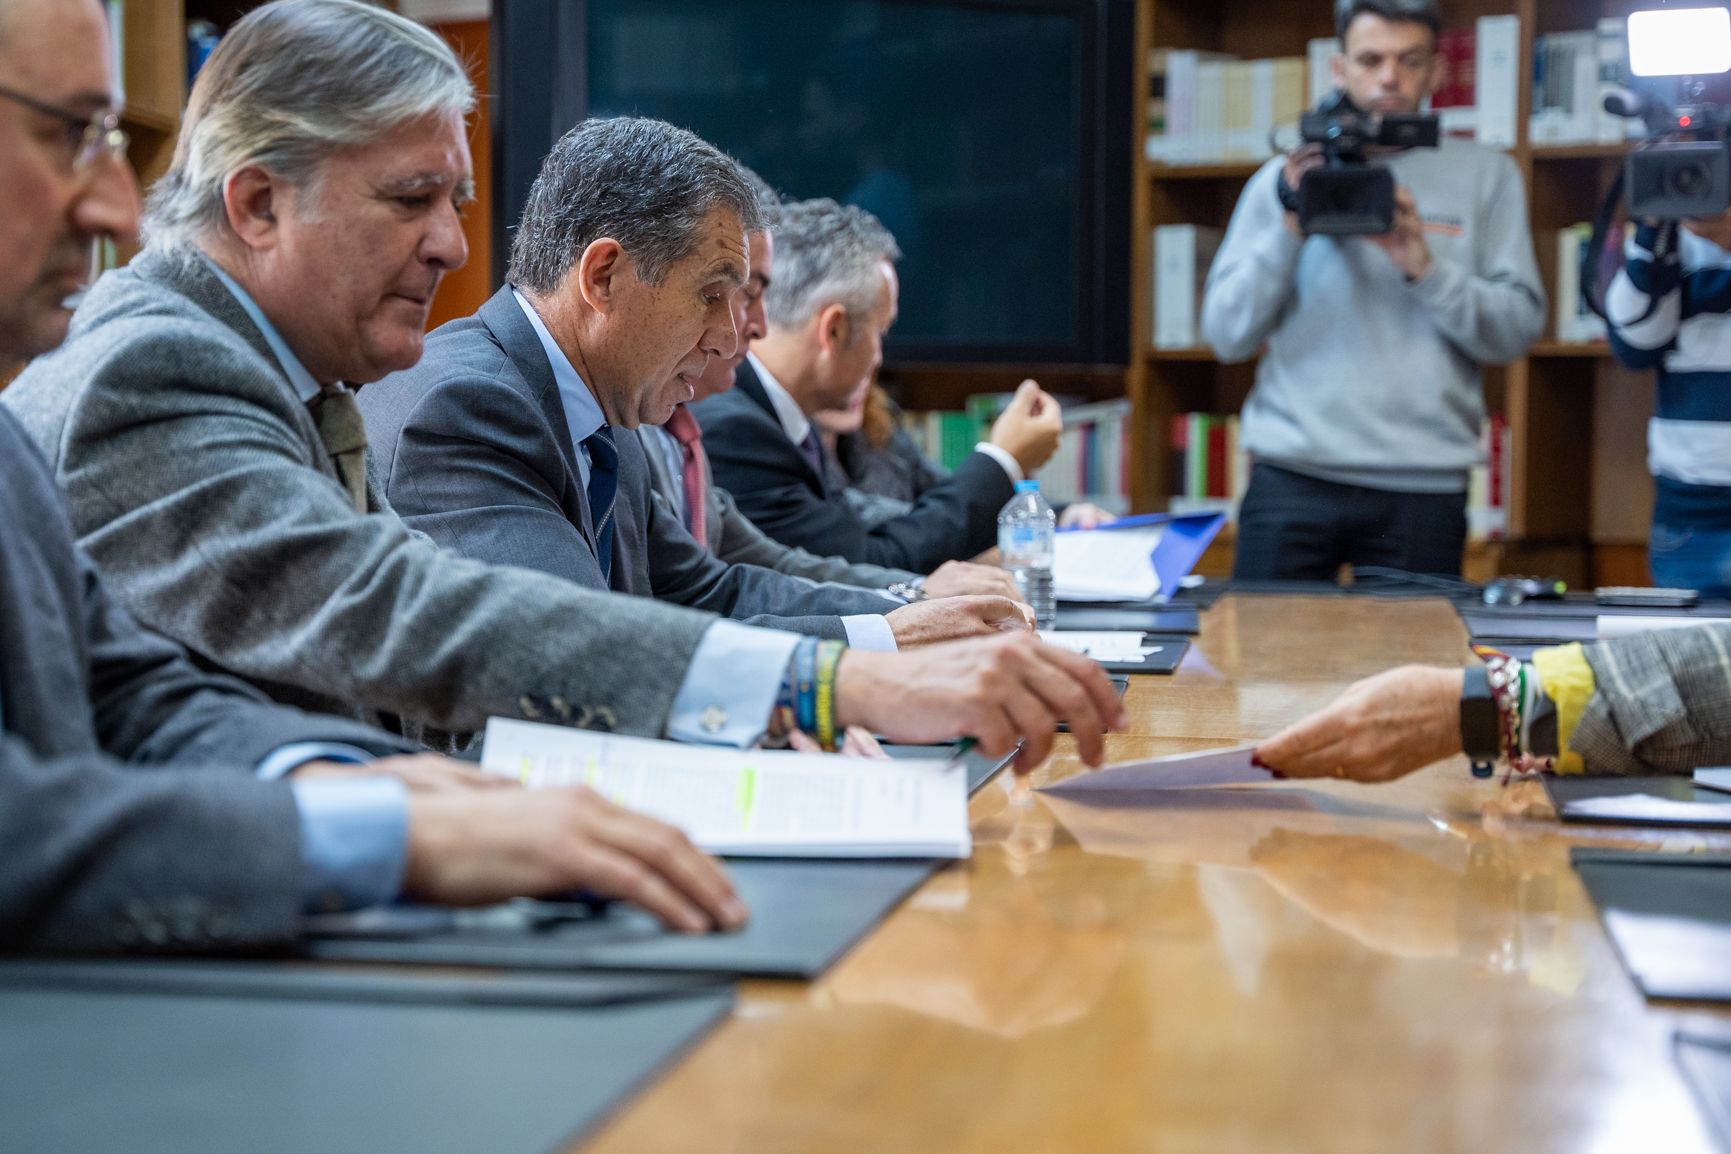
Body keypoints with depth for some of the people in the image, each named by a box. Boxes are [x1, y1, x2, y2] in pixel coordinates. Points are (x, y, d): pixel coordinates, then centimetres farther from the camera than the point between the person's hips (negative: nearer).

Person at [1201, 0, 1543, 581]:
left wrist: (1424, 264, -12)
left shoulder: (1484, 177, 10)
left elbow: (1518, 330, 1)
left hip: (1423, 485, 0)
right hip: (1292, 476, 0)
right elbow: (1226, 336, 4)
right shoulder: (1284, 178, 10)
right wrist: (1289, 229, -8)